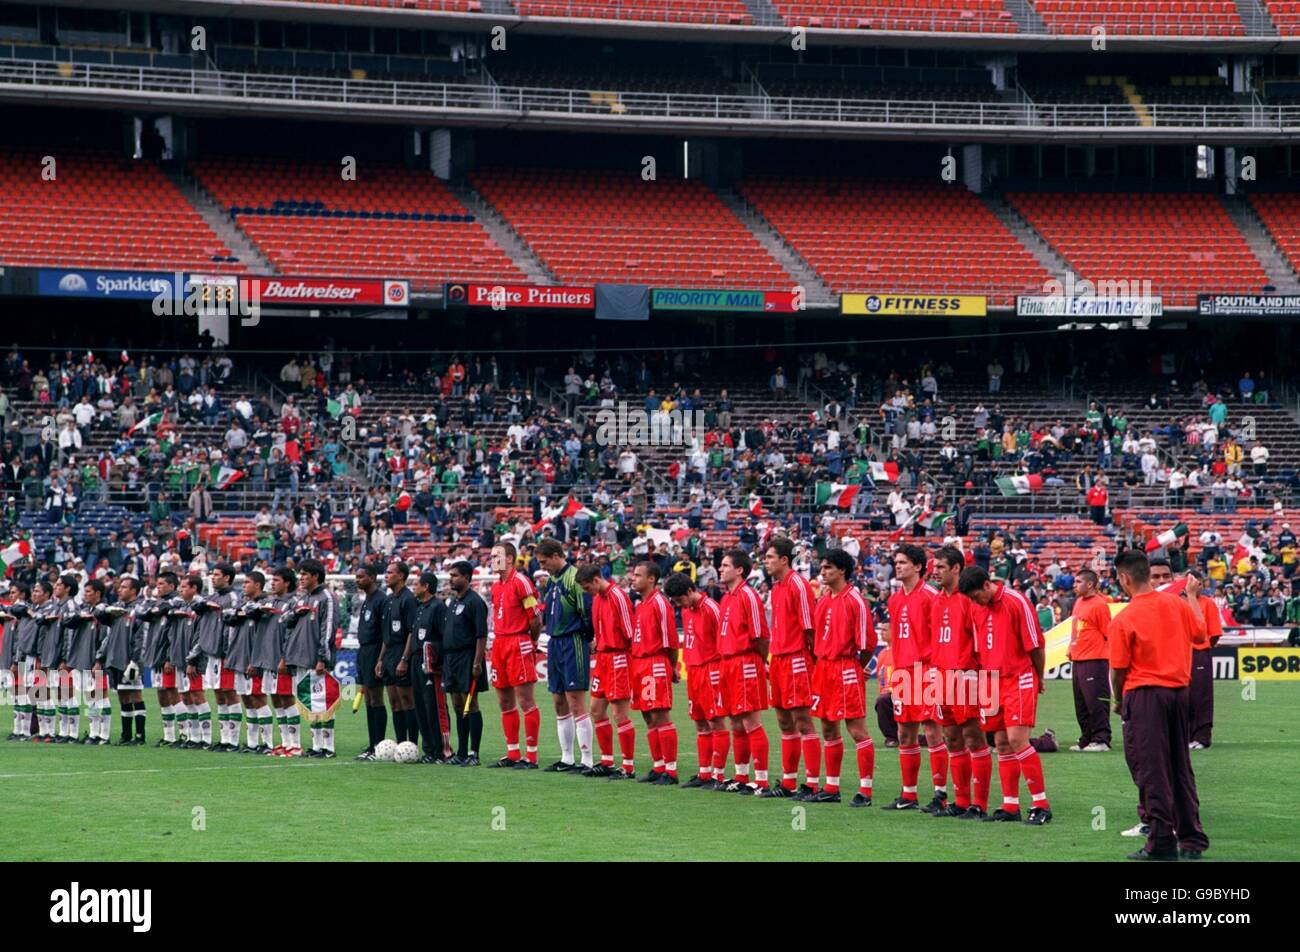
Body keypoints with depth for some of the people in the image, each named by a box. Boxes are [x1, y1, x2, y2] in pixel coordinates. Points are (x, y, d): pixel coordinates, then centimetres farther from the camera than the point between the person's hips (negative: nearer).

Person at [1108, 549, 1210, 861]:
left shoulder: (1123, 620, -13)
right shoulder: (1177, 604, 0)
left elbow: (1118, 669, -10)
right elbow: (1200, 634, 16)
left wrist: (1118, 701, 8)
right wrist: (1193, 595, 28)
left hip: (1143, 695, -5)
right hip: (1179, 693, 5)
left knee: (1151, 770, 1)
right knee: (1180, 767, 14)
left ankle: (1162, 841, -1)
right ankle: (1192, 840, 17)